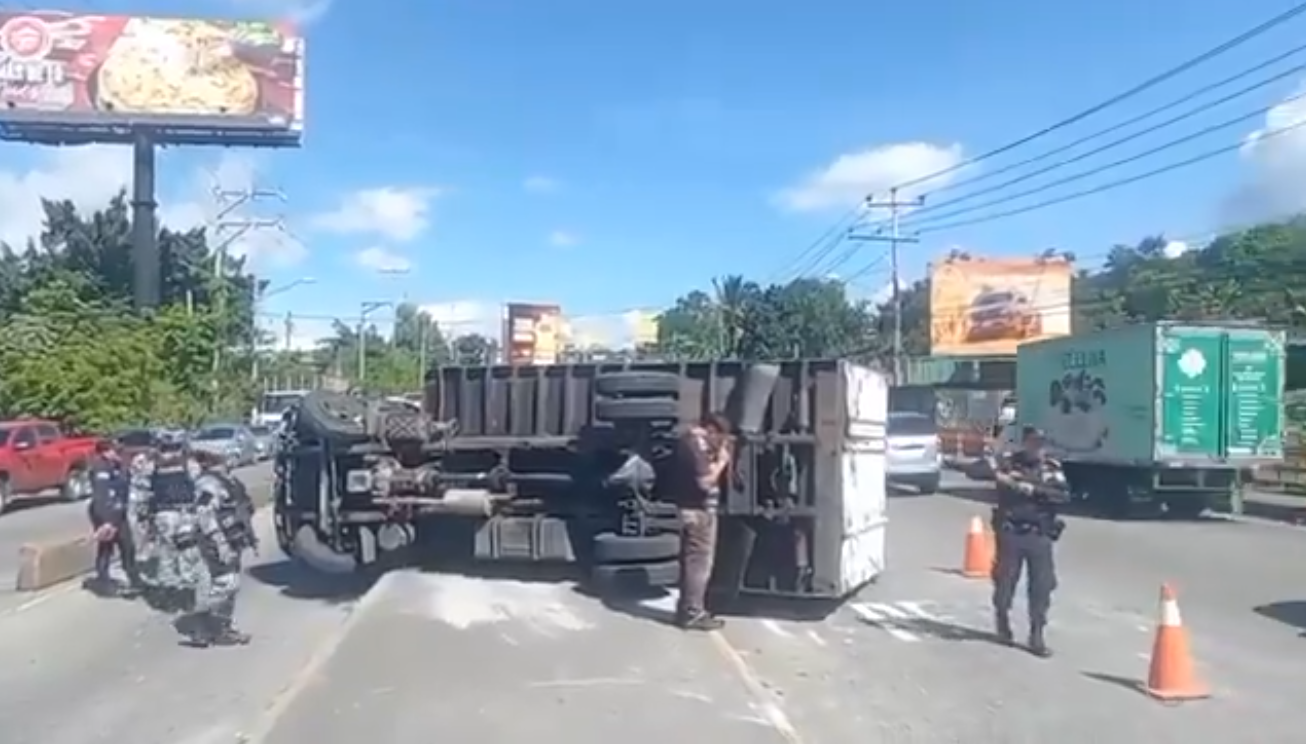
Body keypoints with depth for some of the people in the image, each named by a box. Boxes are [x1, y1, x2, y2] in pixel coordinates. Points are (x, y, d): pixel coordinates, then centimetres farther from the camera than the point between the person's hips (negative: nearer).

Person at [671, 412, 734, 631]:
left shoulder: (693, 441, 12)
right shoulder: (693, 445, -20)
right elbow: (706, 481, -23)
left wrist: (716, 456, 5)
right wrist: (721, 461, -12)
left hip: (695, 509, 11)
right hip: (698, 511, -11)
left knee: (691, 562, 16)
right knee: (700, 563, -4)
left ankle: (687, 609, 24)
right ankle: (693, 614, 1)